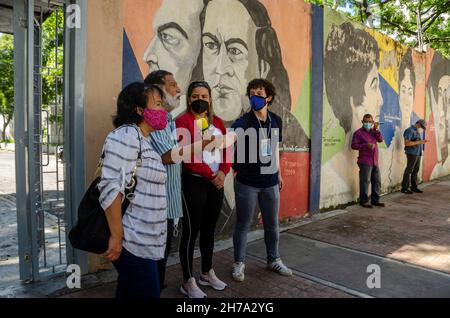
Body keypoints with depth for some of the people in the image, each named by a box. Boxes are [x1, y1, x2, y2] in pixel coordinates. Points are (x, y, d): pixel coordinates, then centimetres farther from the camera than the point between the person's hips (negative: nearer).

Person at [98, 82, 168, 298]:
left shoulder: (144, 141, 15)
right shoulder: (127, 135, -15)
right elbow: (111, 187, -24)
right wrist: (116, 236, -22)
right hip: (132, 243, -9)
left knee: (128, 293, 19)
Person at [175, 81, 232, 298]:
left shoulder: (218, 122, 13)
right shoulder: (183, 121, -6)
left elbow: (227, 150, 9)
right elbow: (187, 156, -14)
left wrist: (223, 172, -9)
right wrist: (211, 175, -14)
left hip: (217, 182, 6)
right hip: (194, 182, -6)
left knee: (209, 229, 16)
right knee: (191, 231, 0)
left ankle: (207, 273, 32)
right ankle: (188, 282, 14)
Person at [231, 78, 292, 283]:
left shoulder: (276, 121, 4)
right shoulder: (243, 122, -11)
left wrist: (278, 173, 17)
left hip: (270, 182, 4)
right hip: (246, 183, -4)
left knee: (272, 224, 16)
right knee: (243, 225, 8)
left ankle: (274, 260, 35)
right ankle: (239, 263, 25)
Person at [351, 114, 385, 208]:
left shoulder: (373, 131, 16)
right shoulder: (358, 132, -3)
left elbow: (380, 139, 4)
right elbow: (354, 145, -10)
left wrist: (376, 130, -6)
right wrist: (366, 145, -18)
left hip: (375, 162, 7)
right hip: (365, 162, -7)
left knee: (377, 181, 10)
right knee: (365, 182, -4)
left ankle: (375, 200, 21)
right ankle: (364, 201, 6)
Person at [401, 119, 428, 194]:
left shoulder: (418, 132, 18)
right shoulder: (410, 131, -10)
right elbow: (406, 143, -18)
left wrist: (422, 142, 10)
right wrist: (418, 142, -19)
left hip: (418, 154, 9)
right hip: (412, 154, -9)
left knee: (415, 171, 10)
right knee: (409, 171, -6)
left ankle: (414, 187, 17)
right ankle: (404, 188, -2)